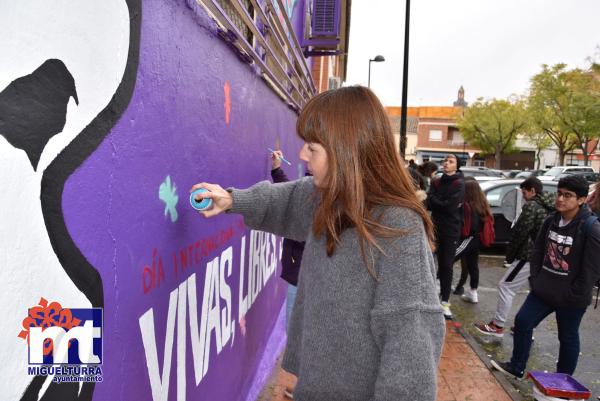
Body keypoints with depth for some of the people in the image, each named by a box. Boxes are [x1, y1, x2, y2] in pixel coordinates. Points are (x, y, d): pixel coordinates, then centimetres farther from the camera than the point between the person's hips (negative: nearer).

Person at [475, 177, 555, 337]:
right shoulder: (551, 207, 12)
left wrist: (509, 253, -1)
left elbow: (519, 232, -14)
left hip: (530, 256, -9)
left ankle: (497, 326, 4)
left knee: (505, 286, -1)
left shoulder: (532, 206, -14)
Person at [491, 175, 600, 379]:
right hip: (543, 290, 6)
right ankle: (516, 367, 25)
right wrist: (535, 279, 3)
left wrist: (574, 296, -14)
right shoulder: (550, 221, 1)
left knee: (568, 338, 12)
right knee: (522, 321, 8)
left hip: (571, 298, -6)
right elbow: (538, 252, 10)